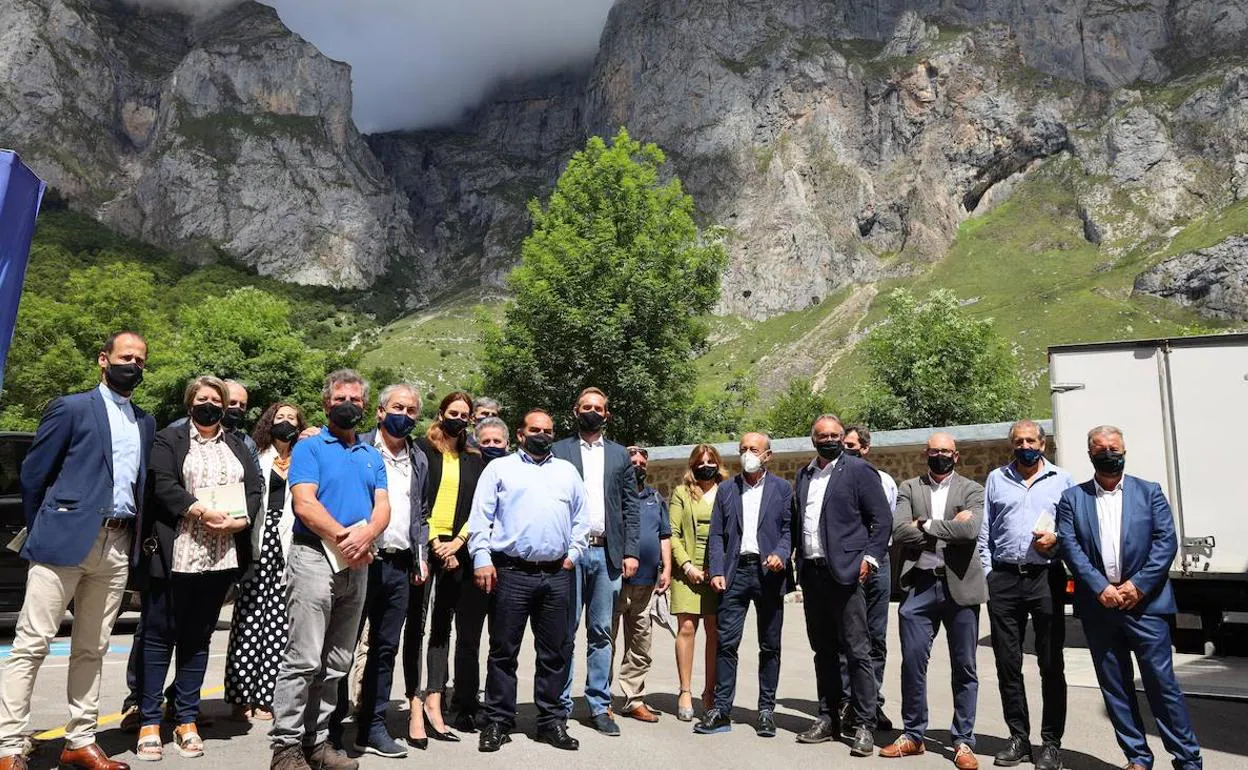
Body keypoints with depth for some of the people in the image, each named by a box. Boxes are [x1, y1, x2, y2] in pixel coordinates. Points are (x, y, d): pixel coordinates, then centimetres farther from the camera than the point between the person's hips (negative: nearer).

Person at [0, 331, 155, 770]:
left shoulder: (145, 423, 16)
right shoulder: (71, 408, 0)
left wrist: (135, 536, 12)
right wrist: (41, 531, 4)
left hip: (118, 548, 5)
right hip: (67, 538, -5)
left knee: (91, 649, 10)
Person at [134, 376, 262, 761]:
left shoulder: (238, 447, 18)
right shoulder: (168, 440, 5)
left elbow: (255, 488, 8)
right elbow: (162, 485, -9)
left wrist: (240, 519, -10)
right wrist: (202, 511, -19)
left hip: (221, 557, 4)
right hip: (174, 554, -3)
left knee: (198, 638, 10)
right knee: (159, 636, 2)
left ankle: (187, 721, 17)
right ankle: (150, 723, 10)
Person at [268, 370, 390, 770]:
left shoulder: (372, 455, 16)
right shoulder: (309, 447, 1)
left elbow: (383, 508, 6)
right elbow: (304, 505, -12)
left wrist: (365, 534, -14)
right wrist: (343, 537, -15)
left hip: (357, 565, 6)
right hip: (315, 557, -5)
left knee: (336, 662, 10)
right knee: (304, 659, -6)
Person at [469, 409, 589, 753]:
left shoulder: (567, 471, 17)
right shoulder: (499, 468, 7)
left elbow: (582, 518, 17)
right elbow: (480, 516, 0)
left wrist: (573, 553, 6)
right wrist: (482, 558, -9)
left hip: (557, 575, 3)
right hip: (511, 572, -3)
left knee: (556, 653, 8)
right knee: (503, 651, 4)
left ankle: (552, 722, 19)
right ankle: (498, 723, 16)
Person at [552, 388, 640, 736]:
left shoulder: (619, 455, 13)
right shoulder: (558, 452, 5)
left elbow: (630, 508, 11)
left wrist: (630, 552, 2)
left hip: (608, 553, 3)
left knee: (601, 633, 9)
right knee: (565, 631, 2)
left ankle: (599, 707, 17)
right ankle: (560, 706, 13)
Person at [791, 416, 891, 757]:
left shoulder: (858, 470, -3)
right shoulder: (804, 475, 15)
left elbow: (882, 519, -5)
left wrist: (870, 558, -11)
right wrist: (798, 559, 10)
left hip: (845, 573, -6)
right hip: (812, 572, 6)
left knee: (857, 651, -3)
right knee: (823, 650, 13)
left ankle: (864, 725, 7)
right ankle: (829, 718, 24)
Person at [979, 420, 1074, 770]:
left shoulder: (1062, 480, 8)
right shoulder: (996, 479, 12)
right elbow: (984, 531, 11)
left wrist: (1056, 538, -12)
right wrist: (987, 573, 4)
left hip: (1046, 577, -2)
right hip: (1004, 578, 2)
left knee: (1051, 663, 4)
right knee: (1008, 663, 6)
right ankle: (1019, 738, 19)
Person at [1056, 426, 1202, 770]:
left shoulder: (1150, 492, 6)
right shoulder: (1072, 498, 7)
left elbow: (1166, 541, -2)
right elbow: (1069, 546, -2)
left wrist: (1138, 585, -12)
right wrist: (1101, 588, -12)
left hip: (1144, 602, -1)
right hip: (1098, 606, 2)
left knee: (1162, 683, 0)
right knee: (1115, 687, 8)